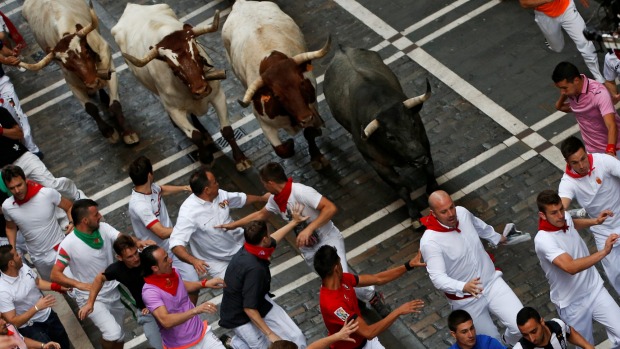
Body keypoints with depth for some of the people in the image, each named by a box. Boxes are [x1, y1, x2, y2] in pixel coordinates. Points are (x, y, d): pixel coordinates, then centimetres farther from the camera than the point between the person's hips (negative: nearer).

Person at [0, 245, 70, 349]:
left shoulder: (23, 267, -11)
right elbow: (13, 322, -28)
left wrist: (59, 287, -6)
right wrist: (36, 308, -34)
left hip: (48, 314, 7)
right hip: (29, 326, -6)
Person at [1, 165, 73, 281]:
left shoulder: (48, 193, -22)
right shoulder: (7, 206, -13)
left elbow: (69, 207, -5)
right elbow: (11, 228, 9)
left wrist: (72, 222, -23)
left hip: (60, 248, -3)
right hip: (38, 257, 3)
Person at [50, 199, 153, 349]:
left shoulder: (104, 228, -8)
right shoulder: (68, 245, -22)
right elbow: (55, 274, -21)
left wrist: (137, 242, -44)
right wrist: (78, 284, -38)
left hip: (113, 290, 6)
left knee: (118, 335, 19)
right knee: (113, 333, -23)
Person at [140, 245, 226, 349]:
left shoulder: (173, 272, -2)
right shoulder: (150, 292, -22)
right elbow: (165, 321, -33)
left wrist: (205, 283, 10)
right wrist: (195, 310, -41)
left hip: (202, 333, 4)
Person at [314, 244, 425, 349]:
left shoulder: (342, 279, -11)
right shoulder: (332, 304, -37)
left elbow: (378, 279, -1)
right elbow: (368, 332, -36)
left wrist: (409, 265, -5)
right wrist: (398, 311, -33)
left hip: (364, 340, 6)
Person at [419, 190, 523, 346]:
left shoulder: (462, 212, -8)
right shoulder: (430, 242, -27)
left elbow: (479, 225, 16)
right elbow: (438, 278, -34)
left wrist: (496, 237, 36)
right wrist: (463, 287, -51)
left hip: (492, 281, 4)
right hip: (466, 299, -4)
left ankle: (510, 342, 27)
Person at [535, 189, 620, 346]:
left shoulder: (565, 216, -5)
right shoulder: (543, 240, -29)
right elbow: (571, 267, -43)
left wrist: (595, 221, 13)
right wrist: (604, 251, -46)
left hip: (595, 289, 5)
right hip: (572, 303, -5)